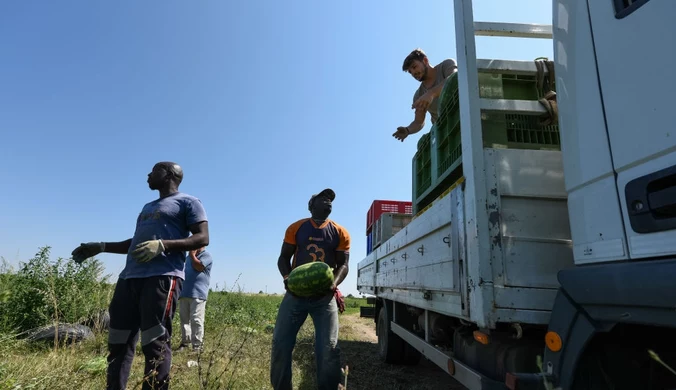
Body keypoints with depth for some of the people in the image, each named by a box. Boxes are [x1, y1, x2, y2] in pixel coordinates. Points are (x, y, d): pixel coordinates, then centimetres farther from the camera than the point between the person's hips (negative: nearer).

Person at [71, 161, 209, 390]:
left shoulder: (188, 202, 5)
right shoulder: (148, 207, 31)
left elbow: (202, 238, -8)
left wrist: (162, 245, -19)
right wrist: (101, 247, 27)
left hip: (162, 278, -8)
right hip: (129, 278, 8)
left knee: (155, 345, -9)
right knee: (118, 343, 9)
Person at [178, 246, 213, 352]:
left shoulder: (206, 255, -2)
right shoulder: (189, 257, 22)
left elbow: (199, 267, -17)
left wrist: (192, 255, -6)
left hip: (198, 294, -8)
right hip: (185, 293, 8)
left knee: (196, 320, -8)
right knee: (184, 318, 10)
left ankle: (197, 345, -4)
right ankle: (185, 341, 19)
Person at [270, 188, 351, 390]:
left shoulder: (340, 233, 4)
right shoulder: (296, 228, 5)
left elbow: (343, 265, 3)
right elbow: (283, 258, 6)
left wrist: (333, 284, -18)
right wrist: (287, 278, -14)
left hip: (325, 296, 0)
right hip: (296, 292, 1)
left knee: (329, 348, -6)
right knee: (280, 343, 2)